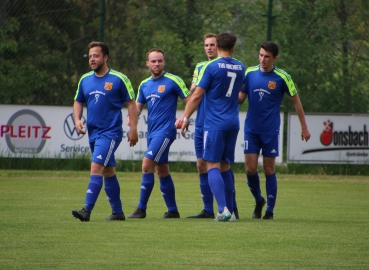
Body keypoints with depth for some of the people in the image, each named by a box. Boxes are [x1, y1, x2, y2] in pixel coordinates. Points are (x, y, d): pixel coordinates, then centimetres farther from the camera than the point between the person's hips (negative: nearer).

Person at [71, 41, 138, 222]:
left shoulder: (119, 79, -6)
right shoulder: (85, 80, 9)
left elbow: (131, 103, -2)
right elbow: (78, 102, 19)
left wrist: (133, 129, -7)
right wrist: (77, 119, 1)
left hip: (111, 132, -7)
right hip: (93, 132, 7)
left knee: (96, 168, -19)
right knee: (108, 172, 13)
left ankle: (87, 210, -25)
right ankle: (118, 212, 20)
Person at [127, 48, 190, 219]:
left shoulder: (173, 81, -6)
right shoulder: (144, 85, 13)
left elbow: (190, 101, -5)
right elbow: (138, 105, 17)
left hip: (165, 131, -7)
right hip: (152, 132, 7)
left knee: (147, 164, -16)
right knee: (162, 171, 10)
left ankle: (141, 209, -13)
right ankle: (172, 210, 18)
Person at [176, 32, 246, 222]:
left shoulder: (211, 67, -8)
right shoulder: (240, 68, 9)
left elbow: (197, 95, -9)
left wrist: (185, 118, -1)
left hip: (214, 124, -5)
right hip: (233, 124, 5)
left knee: (213, 166, -6)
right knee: (225, 167, 14)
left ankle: (223, 209, -20)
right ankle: (230, 211, 12)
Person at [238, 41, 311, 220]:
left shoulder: (282, 77, -6)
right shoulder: (249, 73, 2)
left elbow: (296, 100, 3)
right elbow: (240, 98, 7)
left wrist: (304, 127, 5)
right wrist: (235, 97, -17)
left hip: (270, 131, -2)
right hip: (251, 129, 3)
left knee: (269, 169, 0)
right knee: (250, 169, -2)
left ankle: (270, 210, 9)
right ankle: (259, 201, 22)